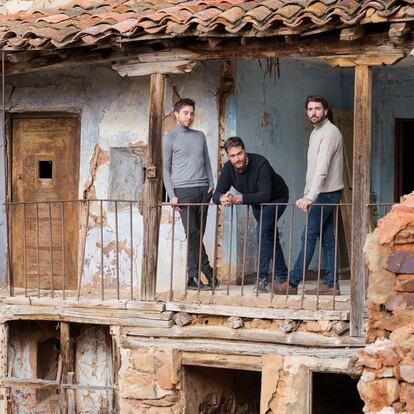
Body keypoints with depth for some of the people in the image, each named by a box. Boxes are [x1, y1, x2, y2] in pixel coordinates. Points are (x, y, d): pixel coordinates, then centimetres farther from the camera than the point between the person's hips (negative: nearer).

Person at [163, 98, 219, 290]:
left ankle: (193, 277, 3)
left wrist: (211, 185, 7)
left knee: (198, 235, 1)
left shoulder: (200, 136, 17)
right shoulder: (170, 138, 4)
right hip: (184, 190, -4)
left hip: (203, 189, 4)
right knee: (192, 233, -10)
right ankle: (208, 272, -7)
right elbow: (165, 168, 2)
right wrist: (171, 195, -6)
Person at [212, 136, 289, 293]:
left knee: (263, 230, -26)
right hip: (256, 203, 7)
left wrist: (238, 199, -49)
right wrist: (222, 198, -45)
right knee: (270, 237, 16)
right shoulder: (228, 169, -18)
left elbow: (266, 195, -42)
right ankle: (282, 277, 32)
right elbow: (216, 195, -20)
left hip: (277, 198, -7)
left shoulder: (260, 163, -35)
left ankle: (262, 279, -27)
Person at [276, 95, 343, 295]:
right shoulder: (316, 132, 16)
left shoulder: (330, 132, -16)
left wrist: (310, 198, -33)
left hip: (326, 193, -10)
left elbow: (322, 169, -26)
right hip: (321, 194, 10)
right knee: (326, 239, 8)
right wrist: (306, 194, 18)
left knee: (309, 236, -9)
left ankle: (293, 283, -8)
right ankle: (331, 284, 9)